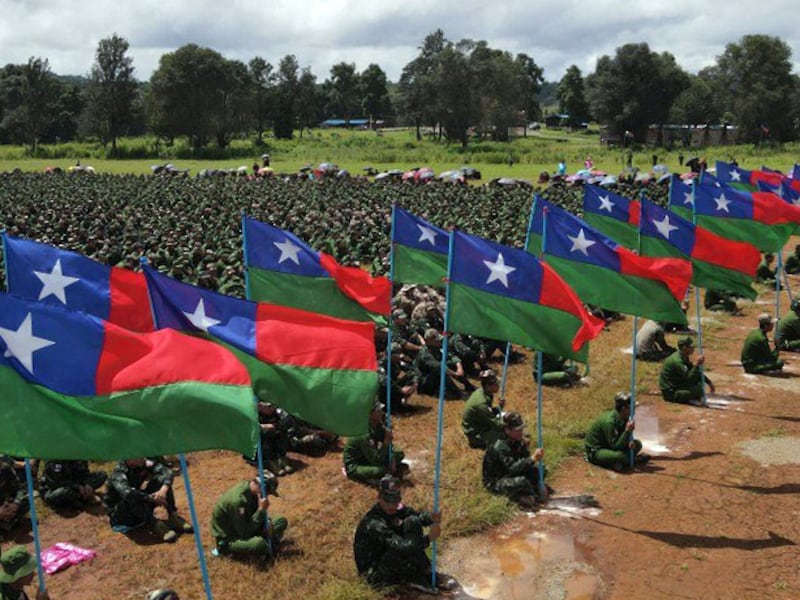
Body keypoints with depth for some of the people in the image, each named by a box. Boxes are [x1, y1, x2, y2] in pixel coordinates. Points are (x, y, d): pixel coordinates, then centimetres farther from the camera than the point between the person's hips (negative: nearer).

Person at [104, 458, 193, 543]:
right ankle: (156, 526, -30)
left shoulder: (142, 464, -10)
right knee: (134, 499, -37)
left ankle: (173, 518, -16)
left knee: (160, 479, -13)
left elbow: (167, 471, -16)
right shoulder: (118, 475, -26)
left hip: (142, 511, 6)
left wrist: (164, 489, -34)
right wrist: (151, 498, -38)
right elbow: (127, 493, -45)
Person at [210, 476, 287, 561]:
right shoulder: (237, 500, -32)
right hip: (228, 540, -8)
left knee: (281, 521, 1)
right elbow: (245, 533, -28)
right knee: (259, 543, -37)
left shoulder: (249, 487, -6)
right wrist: (261, 509, -29)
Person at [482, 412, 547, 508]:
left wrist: (525, 447, -16)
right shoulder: (500, 446, -29)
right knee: (521, 481, -36)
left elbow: (523, 460, 3)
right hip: (495, 483, -9)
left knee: (538, 469, -4)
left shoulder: (516, 441, -2)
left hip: (510, 475, 9)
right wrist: (533, 459, -46)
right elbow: (513, 468, -38)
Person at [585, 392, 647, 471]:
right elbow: (615, 446, -30)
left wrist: (631, 443, -17)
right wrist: (627, 430, -33)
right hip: (595, 451, -9)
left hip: (610, 447, 9)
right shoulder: (609, 422, -30)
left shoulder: (625, 418, -4)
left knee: (637, 444, 4)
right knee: (620, 455, -35)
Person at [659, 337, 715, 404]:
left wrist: (709, 382, 12)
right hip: (670, 392, -10)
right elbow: (688, 378, -29)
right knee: (699, 389, -23)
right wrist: (698, 365, -35)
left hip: (677, 384, 10)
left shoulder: (684, 357, 6)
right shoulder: (677, 360, -25)